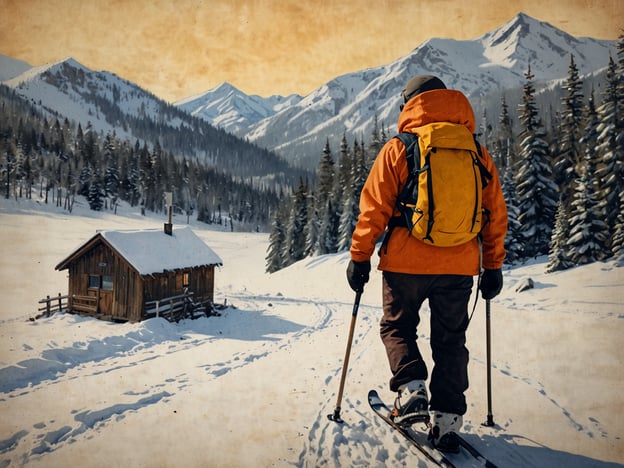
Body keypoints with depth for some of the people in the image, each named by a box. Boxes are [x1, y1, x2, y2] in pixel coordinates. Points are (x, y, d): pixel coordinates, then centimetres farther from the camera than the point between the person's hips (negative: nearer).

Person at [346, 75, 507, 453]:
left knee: (397, 327, 19)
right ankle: (447, 418, 15)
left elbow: (373, 209, -6)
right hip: (460, 266, 3)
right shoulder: (478, 154, 7)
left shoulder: (398, 149, -3)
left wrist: (360, 257, 2)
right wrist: (493, 265, 17)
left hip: (406, 262, -3)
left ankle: (412, 389, 1)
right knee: (451, 341, 15)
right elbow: (496, 214, 9)